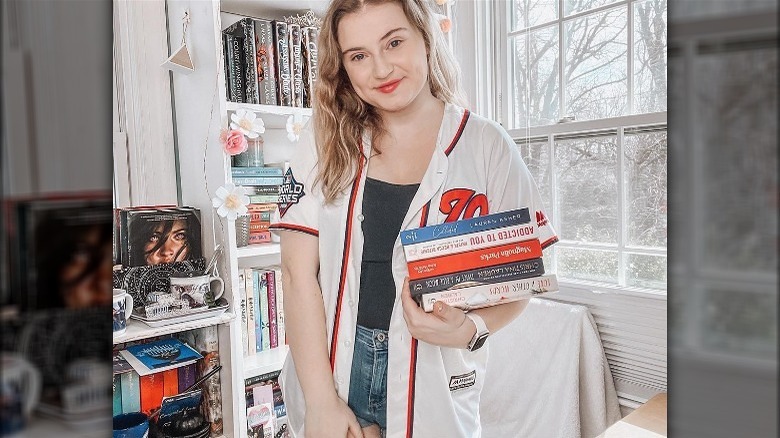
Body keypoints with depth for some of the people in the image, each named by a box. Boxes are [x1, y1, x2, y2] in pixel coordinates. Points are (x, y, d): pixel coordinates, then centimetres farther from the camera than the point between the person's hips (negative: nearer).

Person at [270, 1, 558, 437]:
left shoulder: (488, 147, -6)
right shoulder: (328, 140, -4)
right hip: (331, 365, 1)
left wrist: (470, 328, -20)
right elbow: (299, 272, -8)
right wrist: (321, 402, -12)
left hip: (434, 388, 0)